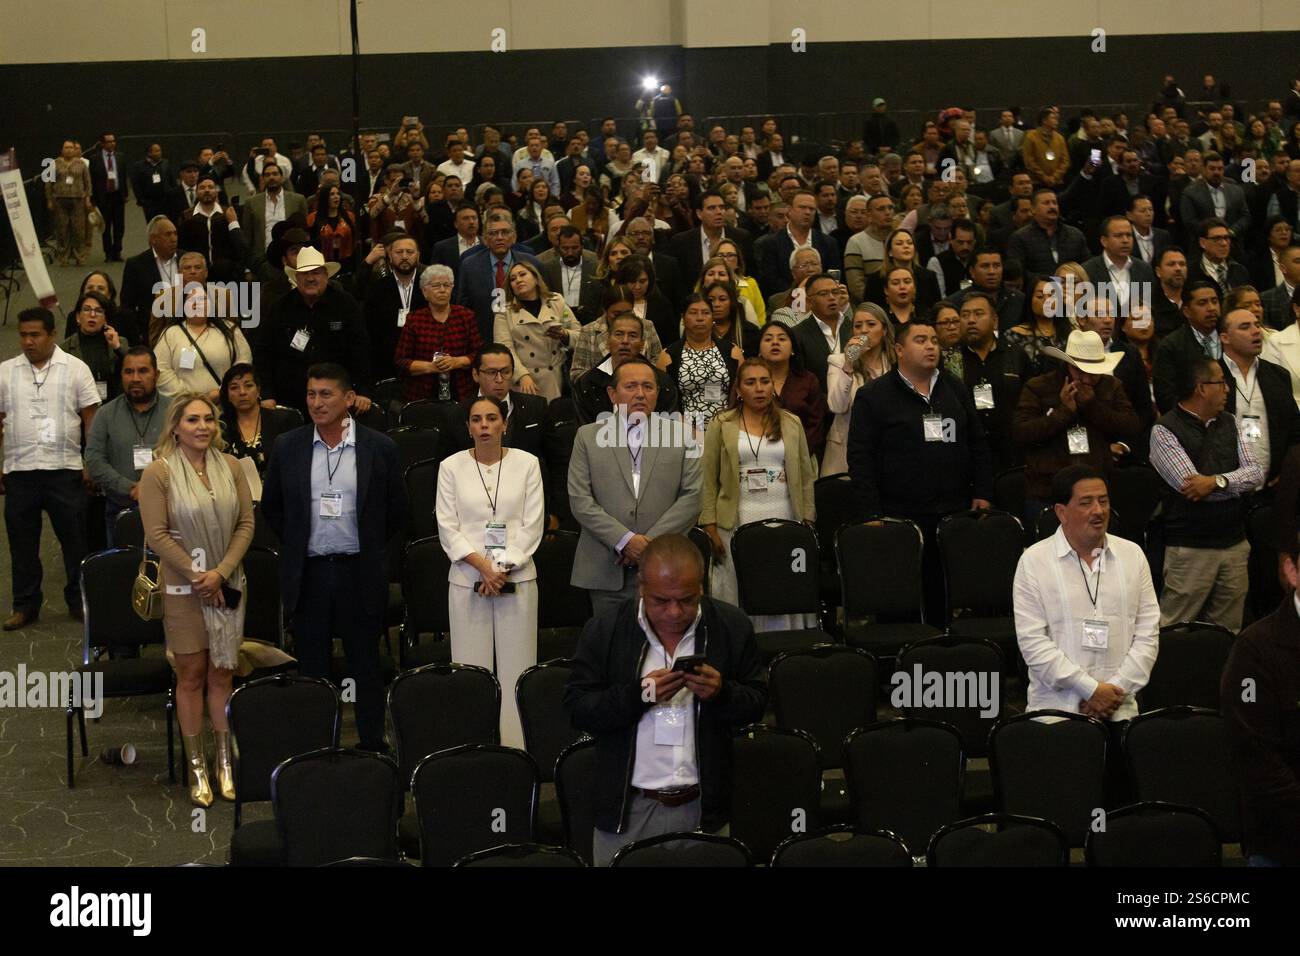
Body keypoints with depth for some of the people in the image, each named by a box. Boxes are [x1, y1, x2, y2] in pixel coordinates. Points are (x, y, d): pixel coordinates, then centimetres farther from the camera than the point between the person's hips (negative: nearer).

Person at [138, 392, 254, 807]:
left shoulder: (230, 467, 2)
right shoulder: (159, 472, -8)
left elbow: (246, 524, 2)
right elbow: (157, 535, -10)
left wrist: (221, 573, -10)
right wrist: (198, 577, -12)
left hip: (228, 584, 3)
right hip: (183, 587, -3)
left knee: (222, 674, 8)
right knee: (191, 676, 4)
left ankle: (225, 761, 18)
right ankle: (196, 767, 13)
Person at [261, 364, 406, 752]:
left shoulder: (379, 448, -3)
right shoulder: (287, 447, 2)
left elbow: (396, 510, 7)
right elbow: (271, 506, 14)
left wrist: (368, 549, 6)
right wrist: (297, 544, 9)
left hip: (360, 574, -1)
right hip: (307, 573, 1)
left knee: (366, 668, 7)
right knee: (311, 670, 8)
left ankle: (373, 748, 17)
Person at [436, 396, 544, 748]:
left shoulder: (526, 464, 5)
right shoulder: (452, 467, 6)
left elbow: (532, 525, 1)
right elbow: (448, 527, 2)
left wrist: (503, 567, -9)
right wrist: (482, 565, -10)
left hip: (517, 578, 0)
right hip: (467, 580, 0)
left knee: (516, 668, -1)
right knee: (471, 667, -1)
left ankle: (517, 746, 2)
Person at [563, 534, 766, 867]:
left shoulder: (732, 626, -2)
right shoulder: (604, 629, -5)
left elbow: (757, 703, 4)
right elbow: (576, 708, -7)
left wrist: (722, 692, -18)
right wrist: (638, 693, -22)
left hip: (703, 807, 1)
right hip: (628, 808, -1)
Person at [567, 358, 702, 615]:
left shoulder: (681, 437, 9)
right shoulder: (588, 437, 8)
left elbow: (692, 496, 2)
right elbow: (580, 500, 0)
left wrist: (651, 541, -9)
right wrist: (625, 540, -11)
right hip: (607, 573, 0)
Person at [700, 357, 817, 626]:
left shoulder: (792, 423, 11)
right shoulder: (720, 425, 5)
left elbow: (806, 477, 12)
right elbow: (708, 481, 2)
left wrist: (807, 523, 4)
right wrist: (710, 528, -5)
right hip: (737, 524, -1)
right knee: (739, 601, -1)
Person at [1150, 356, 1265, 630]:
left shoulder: (1229, 424, 13)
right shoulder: (1165, 431, -7)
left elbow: (1257, 474, 2)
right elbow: (1190, 484, -17)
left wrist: (1218, 481, -16)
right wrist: (1238, 482, -7)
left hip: (1235, 545, 6)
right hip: (1190, 548, -6)